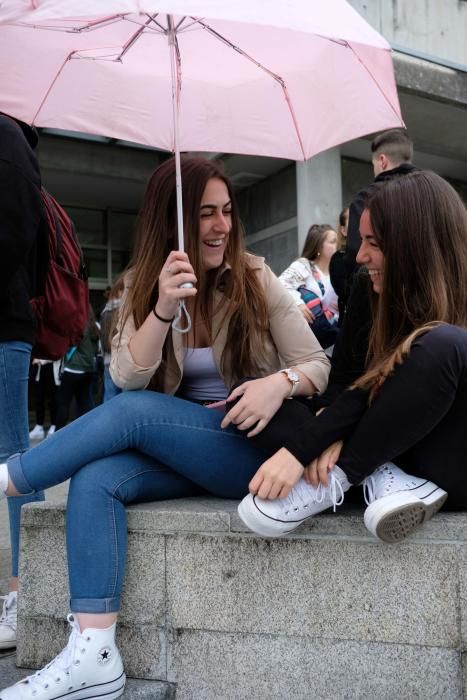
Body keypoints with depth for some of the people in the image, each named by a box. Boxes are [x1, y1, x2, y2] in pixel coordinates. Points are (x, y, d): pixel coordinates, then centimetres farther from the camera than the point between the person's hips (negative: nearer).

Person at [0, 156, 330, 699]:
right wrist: (163, 309, -23)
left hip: (254, 446, -3)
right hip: (176, 450, 3)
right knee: (96, 478, -26)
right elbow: (127, 379, -7)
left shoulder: (256, 280, -1)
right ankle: (94, 655, -26)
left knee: (130, 413, -26)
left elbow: (320, 364, -3)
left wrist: (281, 382, -26)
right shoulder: (142, 287, 6)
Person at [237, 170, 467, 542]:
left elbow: (382, 387, -25)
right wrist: (334, 436, -25)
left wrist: (299, 447, -30)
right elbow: (359, 384, -5)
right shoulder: (373, 293, 2)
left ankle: (334, 482, -26)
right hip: (399, 452, 6)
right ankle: (385, 480, -24)